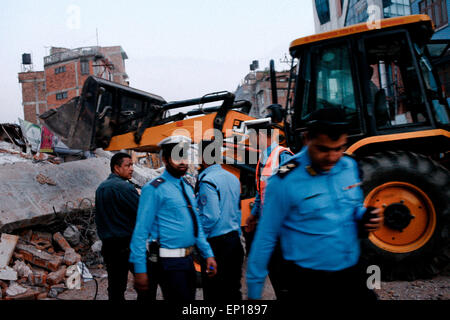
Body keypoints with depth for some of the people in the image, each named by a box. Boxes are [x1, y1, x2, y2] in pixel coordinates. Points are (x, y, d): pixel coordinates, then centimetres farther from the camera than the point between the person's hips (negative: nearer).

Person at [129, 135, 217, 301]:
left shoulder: (187, 187, 13)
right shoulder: (154, 189, -11)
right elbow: (141, 231, -14)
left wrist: (208, 254, 11)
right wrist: (140, 269, -16)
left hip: (188, 261, 8)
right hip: (169, 264, -8)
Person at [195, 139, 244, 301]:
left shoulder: (207, 181, -16)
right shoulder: (233, 178, 10)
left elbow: (211, 216, -22)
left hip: (216, 243, -8)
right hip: (234, 240, 8)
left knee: (214, 293, 3)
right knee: (233, 290, 17)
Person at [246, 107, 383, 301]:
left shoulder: (349, 166, -1)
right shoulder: (286, 180, -18)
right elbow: (265, 237, -11)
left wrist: (365, 217, -7)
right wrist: (254, 290, -7)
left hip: (352, 275, 5)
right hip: (308, 283, -5)